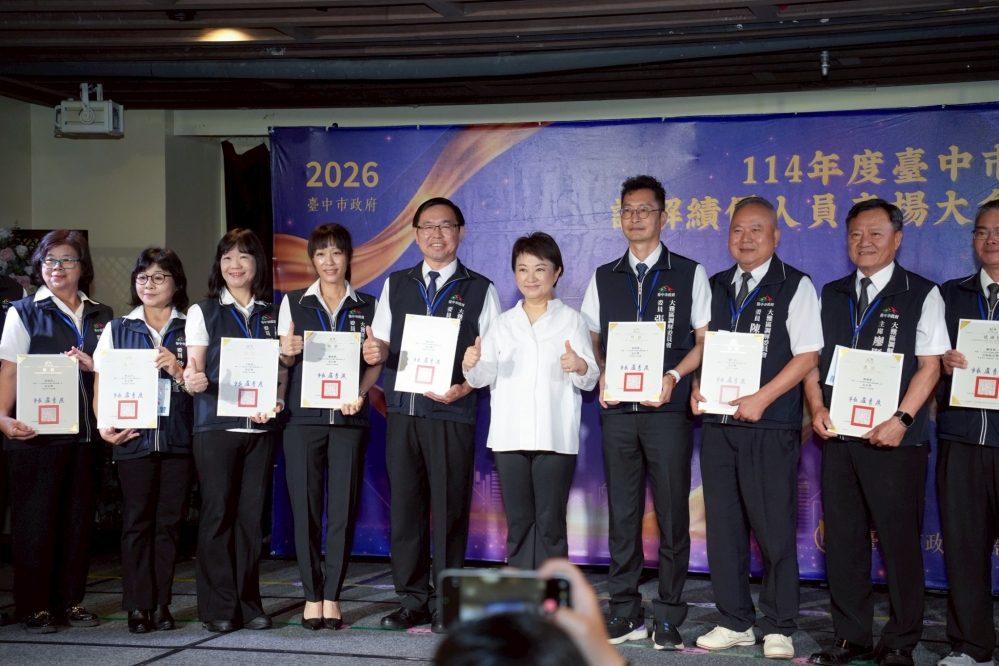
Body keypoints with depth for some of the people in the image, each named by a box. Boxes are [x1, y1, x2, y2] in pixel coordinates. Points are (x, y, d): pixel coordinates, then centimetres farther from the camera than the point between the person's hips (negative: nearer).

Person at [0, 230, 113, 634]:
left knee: (78, 517, 6)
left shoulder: (101, 317, 15)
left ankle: (70, 601, 15)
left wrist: (94, 366, -5)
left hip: (86, 431, 4)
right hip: (37, 431, -4)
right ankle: (35, 607, 6)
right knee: (35, 518, -2)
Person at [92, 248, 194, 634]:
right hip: (134, 439, 0)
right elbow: (101, 384, 10)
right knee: (136, 520, 0)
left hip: (179, 439, 0)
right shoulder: (117, 330, 13)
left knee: (169, 520, 2)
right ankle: (138, 605, 5)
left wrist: (178, 371, -15)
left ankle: (161, 603, 10)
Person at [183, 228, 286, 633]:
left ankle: (249, 604, 11)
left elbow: (281, 372, 12)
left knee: (252, 514, 3)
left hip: (260, 428, 2)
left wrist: (276, 402, -8)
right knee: (218, 513, -2)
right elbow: (194, 371, 1)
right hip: (215, 426, -2)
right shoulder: (203, 312, 6)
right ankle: (219, 608, 4)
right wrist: (193, 381, -22)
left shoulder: (272, 315, 12)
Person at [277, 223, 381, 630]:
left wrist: (359, 394, -11)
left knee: (343, 507, -2)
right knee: (305, 506, -1)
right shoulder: (294, 303, 10)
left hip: (348, 417, 0)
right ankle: (313, 594, 8)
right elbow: (281, 361, 9)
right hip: (302, 416, 0)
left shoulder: (366, 306, 10)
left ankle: (332, 595, 6)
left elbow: (374, 362, 7)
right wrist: (287, 352, -14)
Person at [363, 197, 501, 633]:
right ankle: (413, 600, 14)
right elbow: (381, 346, 16)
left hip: (451, 413, -3)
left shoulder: (480, 290, 6)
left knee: (449, 508, -2)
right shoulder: (395, 286, 16)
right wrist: (376, 353, -8)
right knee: (404, 506, 5)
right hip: (402, 412, 3)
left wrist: (465, 387, -15)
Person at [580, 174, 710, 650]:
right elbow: (590, 340, 15)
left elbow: (705, 340, 2)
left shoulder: (689, 274, 5)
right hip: (617, 410, 3)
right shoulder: (603, 278, 14)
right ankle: (624, 613, 13)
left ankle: (667, 618, 6)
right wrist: (602, 378, -3)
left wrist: (673, 376, -13)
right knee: (622, 513, 6)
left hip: (668, 409, -3)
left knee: (672, 514, -1)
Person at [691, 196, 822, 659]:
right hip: (717, 422, 5)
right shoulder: (716, 288, 14)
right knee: (723, 524, 8)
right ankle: (735, 622, 20)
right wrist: (697, 387, 0)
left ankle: (777, 628, 10)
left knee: (773, 527, -2)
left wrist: (761, 399, -16)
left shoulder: (794, 286, -3)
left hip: (770, 424, -5)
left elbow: (807, 354, -9)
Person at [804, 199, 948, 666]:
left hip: (893, 439, -4)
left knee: (899, 540, -1)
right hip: (838, 436, 4)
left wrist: (901, 420, -16)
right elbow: (812, 359, 13)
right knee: (842, 539, 7)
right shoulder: (831, 295, 14)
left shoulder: (921, 295, 1)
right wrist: (817, 408, -3)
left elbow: (929, 365, -4)